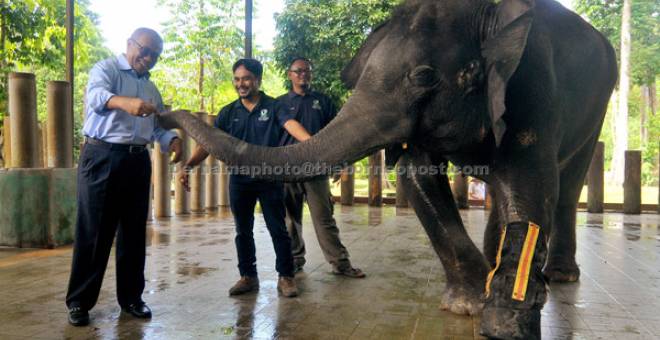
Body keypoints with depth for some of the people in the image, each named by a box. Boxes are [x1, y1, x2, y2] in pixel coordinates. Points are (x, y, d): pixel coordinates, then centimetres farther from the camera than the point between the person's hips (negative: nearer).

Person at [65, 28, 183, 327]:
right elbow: (97, 95, -23)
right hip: (103, 156, -6)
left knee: (134, 232, 8)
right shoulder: (105, 69, -1)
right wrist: (125, 102, -45)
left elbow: (157, 125, 14)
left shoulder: (151, 88, 19)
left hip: (138, 161, 6)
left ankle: (130, 297, 19)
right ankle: (79, 301, 10)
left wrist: (171, 141, -8)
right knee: (94, 232, -2)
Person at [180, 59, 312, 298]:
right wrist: (189, 165, -17)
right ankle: (248, 276, 25)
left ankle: (286, 276, 15)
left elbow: (291, 124, -21)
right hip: (239, 180, 3)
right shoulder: (228, 112, 6)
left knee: (278, 229, 3)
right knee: (243, 231, 12)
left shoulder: (273, 106, -2)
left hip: (270, 178, -3)